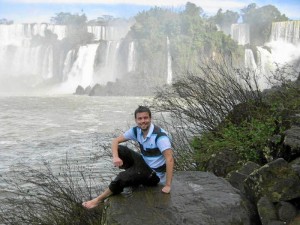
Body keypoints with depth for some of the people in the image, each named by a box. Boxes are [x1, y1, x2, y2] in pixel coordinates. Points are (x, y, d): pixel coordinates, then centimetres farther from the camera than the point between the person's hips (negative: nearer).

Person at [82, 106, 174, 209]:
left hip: (154, 174, -6)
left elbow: (169, 159, -30)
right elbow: (116, 141, -2)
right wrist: (115, 157, -24)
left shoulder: (159, 136, -25)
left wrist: (167, 186, -33)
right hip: (144, 164, 7)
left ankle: (99, 199, -4)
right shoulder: (136, 131, -6)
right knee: (120, 150, -12)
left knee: (123, 177, -24)